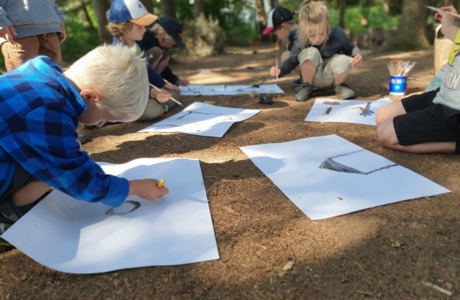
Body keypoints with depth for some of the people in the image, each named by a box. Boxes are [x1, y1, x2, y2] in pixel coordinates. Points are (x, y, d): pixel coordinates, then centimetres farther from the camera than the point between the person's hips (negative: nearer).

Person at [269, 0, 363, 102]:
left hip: (331, 76, 1)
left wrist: (357, 55, -24)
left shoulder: (337, 34, -17)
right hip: (314, 77, -1)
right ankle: (307, 86, -5)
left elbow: (350, 48, -1)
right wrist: (279, 71, -28)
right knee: (311, 53, -33)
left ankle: (338, 85, 3)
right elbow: (292, 62, -8)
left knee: (345, 61, -34)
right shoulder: (301, 43, -19)